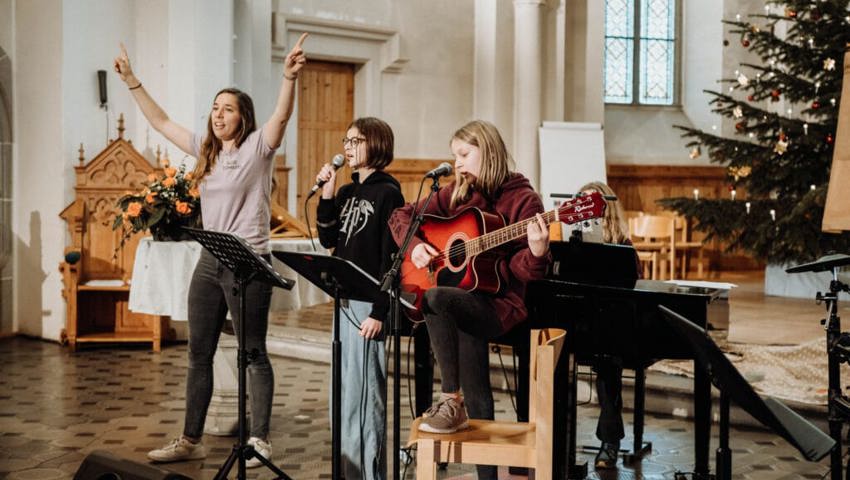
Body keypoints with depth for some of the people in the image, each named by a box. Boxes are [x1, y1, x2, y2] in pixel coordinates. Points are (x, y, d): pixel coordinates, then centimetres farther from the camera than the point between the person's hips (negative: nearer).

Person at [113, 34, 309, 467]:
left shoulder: (257, 147, -5)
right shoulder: (205, 150, 12)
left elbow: (282, 115, -23)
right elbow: (161, 121, 19)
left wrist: (289, 76, -39)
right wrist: (132, 82, 17)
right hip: (209, 262, 7)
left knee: (253, 354, 0)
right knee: (198, 354, 11)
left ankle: (260, 441, 8)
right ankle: (190, 440, 21)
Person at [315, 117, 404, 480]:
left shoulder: (388, 194, -10)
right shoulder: (347, 192, 13)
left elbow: (391, 258, -14)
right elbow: (328, 240, 9)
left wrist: (379, 311, -18)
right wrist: (326, 195, -1)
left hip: (370, 302, -8)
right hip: (344, 298, 8)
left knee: (364, 390, -4)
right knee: (347, 389, 13)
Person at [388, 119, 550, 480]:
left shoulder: (521, 199, -4)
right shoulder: (455, 194, 11)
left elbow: (522, 269, -10)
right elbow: (402, 216, 16)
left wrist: (536, 253, -32)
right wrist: (414, 245, -2)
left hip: (499, 303, -5)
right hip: (461, 301, 5)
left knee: (436, 298, -33)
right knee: (477, 398, -1)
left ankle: (452, 401, -20)